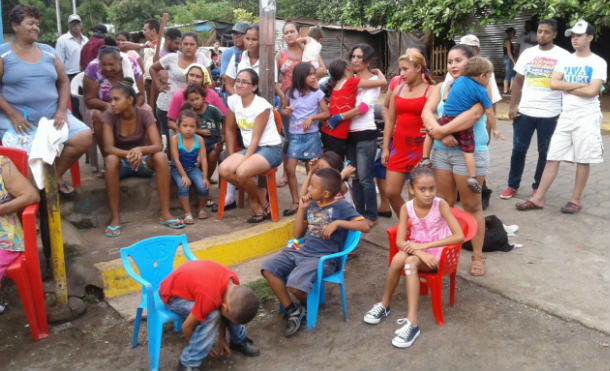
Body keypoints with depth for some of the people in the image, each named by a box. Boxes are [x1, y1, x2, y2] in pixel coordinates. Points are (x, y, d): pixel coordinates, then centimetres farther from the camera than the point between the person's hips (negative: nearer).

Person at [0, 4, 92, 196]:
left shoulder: (48, 51, 14)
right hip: (18, 119, -4)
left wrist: (62, 111, -2)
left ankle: (55, 176, 6)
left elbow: (63, 82, 13)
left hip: (52, 115, 4)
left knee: (84, 137, -15)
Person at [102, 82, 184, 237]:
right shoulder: (109, 115, -14)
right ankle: (115, 218, -30)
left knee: (161, 157, -31)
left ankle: (165, 214, -26)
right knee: (111, 160, -35)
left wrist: (140, 150, -44)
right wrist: (128, 154, -45)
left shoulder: (145, 114, -14)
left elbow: (158, 145, -23)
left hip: (143, 160, 1)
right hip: (121, 160, 0)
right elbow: (108, 147, -25)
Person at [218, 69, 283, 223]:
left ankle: (260, 204, 1)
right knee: (224, 169, -19)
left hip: (271, 149, -7)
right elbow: (229, 129, 11)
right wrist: (232, 157, 6)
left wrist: (243, 161, -20)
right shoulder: (233, 101, 4)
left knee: (242, 172, -32)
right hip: (249, 148, 7)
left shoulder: (262, 105, -14)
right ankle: (262, 203, -3)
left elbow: (256, 138, -15)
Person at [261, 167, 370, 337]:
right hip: (301, 250, 7)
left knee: (294, 284, -29)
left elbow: (365, 227, -13)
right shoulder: (312, 204, 14)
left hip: (323, 257, -7)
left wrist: (338, 223, -19)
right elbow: (297, 234, 18)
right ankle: (291, 310, -2)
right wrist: (301, 209, 8)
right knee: (268, 268, -13)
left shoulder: (341, 206, -3)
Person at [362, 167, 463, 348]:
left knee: (410, 263, -33)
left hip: (436, 254, -3)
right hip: (415, 250, 3)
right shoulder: (407, 208, -8)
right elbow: (400, 241, -13)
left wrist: (424, 245, -25)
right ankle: (384, 305, -7)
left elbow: (459, 236, -23)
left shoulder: (440, 205, -16)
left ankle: (412, 323, -34)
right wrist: (420, 252, -31)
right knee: (398, 258, -30)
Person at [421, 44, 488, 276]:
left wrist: (442, 130, -20)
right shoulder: (441, 87, 12)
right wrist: (440, 134, -21)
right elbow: (426, 112, -4)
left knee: (471, 206, 3)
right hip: (441, 151, 5)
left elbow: (474, 114, -21)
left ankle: (477, 256, 14)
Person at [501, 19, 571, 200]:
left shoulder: (563, 56, 0)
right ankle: (513, 186, 17)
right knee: (518, 149, 4)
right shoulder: (528, 53, 7)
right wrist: (513, 106, 0)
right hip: (525, 111, 2)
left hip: (549, 113, -2)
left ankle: (538, 187, 20)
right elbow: (518, 81, 9)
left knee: (544, 152, 7)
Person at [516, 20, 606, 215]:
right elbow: (554, 84, -6)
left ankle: (576, 200, 13)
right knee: (552, 157, 2)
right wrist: (580, 85, -10)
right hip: (566, 116, 4)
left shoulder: (598, 63, -3)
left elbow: (592, 91, -14)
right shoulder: (565, 61, 9)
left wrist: (567, 87, -6)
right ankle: (538, 199, 4)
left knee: (583, 160, 3)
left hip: (587, 118, -4)